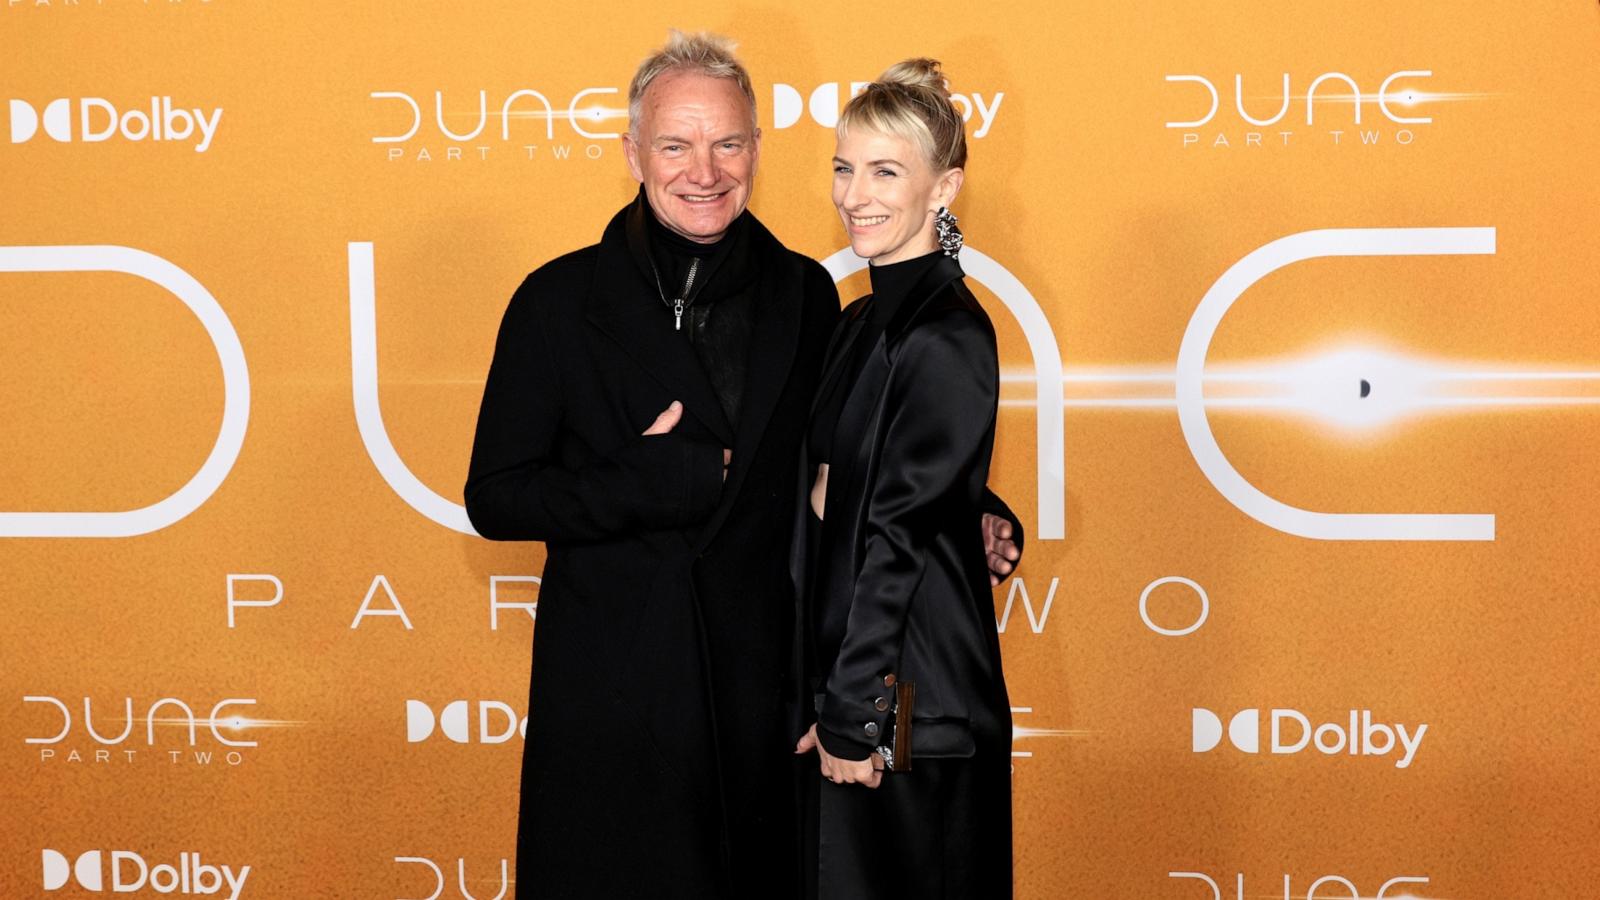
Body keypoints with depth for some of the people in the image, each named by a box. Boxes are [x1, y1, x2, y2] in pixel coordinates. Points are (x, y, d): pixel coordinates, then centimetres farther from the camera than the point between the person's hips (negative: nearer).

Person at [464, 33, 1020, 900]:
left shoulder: (805, 294, 5)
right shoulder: (559, 301, -3)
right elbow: (494, 497, -3)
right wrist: (645, 482, -17)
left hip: (769, 689, 3)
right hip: (612, 692, -2)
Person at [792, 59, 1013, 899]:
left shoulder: (948, 336, -16)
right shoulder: (862, 322, 11)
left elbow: (903, 531, -18)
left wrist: (854, 716, -17)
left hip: (913, 705, -8)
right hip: (852, 684, 8)